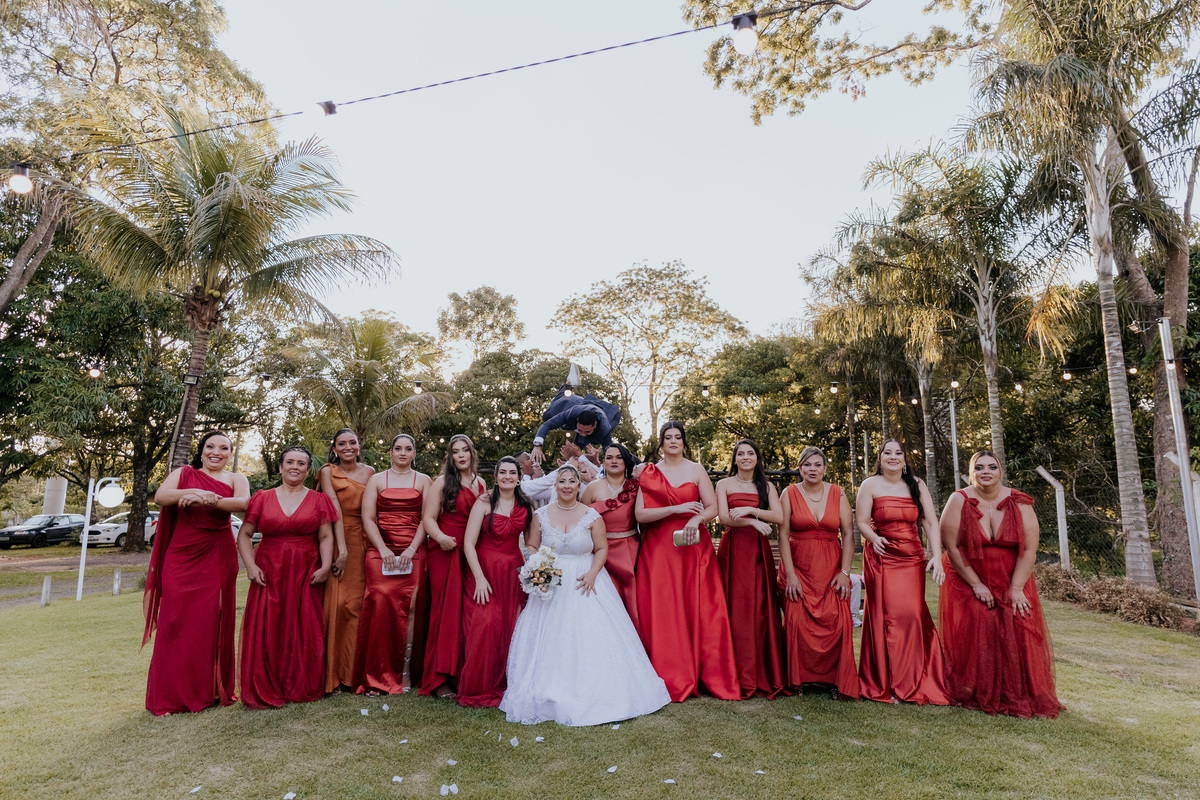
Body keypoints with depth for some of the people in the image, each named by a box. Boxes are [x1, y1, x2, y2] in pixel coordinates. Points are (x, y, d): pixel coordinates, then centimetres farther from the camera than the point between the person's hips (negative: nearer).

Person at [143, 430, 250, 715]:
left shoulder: (235, 479, 9)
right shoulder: (184, 473, 12)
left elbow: (243, 503, -12)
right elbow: (160, 496, -6)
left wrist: (208, 500, -26)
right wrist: (193, 492, -23)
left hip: (217, 557, 0)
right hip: (181, 555, 0)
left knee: (213, 622, 2)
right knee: (176, 620, -1)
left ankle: (211, 690, 14)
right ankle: (173, 694, 9)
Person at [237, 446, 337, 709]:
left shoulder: (318, 500, 8)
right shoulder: (262, 498, 8)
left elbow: (326, 537, 4)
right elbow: (244, 534, 8)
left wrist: (325, 566, -10)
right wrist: (250, 565, -5)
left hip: (306, 574, 0)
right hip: (269, 573, 0)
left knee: (305, 631, 0)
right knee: (266, 631, -1)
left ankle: (303, 688, 13)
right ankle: (265, 692, 12)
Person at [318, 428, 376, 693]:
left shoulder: (369, 472, 10)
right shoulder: (328, 472, 2)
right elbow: (335, 509, -8)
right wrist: (342, 549, -16)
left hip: (364, 541, 3)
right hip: (336, 540, -2)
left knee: (358, 602, 1)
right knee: (337, 603, -6)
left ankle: (353, 671, 13)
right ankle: (332, 674, 5)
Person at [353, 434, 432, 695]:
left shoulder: (424, 481, 12)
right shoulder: (377, 479, 12)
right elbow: (368, 519, 4)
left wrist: (412, 549, -8)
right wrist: (383, 549, -8)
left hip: (412, 553, 0)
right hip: (380, 552, 0)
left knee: (409, 607, -5)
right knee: (380, 604, -10)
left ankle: (405, 671, 3)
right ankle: (376, 676, -2)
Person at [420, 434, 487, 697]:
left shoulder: (481, 484, 14)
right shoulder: (442, 482, 0)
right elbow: (429, 518, -5)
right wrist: (441, 537, -23)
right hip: (445, 554, -4)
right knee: (446, 610, -3)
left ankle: (465, 673, 13)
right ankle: (440, 678, 6)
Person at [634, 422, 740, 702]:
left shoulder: (696, 470, 7)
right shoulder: (648, 473, 5)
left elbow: (713, 507, 1)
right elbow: (640, 514, -4)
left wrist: (696, 519, -20)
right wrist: (677, 508, -12)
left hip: (693, 546, 1)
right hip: (659, 549, 0)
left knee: (701, 609, -1)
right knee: (662, 612, -1)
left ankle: (711, 676, 11)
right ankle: (672, 680, 10)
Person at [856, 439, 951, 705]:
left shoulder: (916, 485, 6)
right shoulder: (870, 485, -1)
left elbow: (930, 523, 0)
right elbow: (862, 522, -5)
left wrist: (937, 556, -12)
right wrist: (874, 539, -26)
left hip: (912, 559, 2)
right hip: (881, 558, -2)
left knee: (912, 615, 0)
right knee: (885, 616, -2)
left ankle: (913, 681, 16)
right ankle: (886, 683, 9)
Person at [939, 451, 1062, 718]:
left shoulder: (1019, 503, -4)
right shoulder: (959, 501, -9)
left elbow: (1029, 549, -6)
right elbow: (951, 546, -11)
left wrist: (1016, 589, -12)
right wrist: (976, 585, -12)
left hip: (1012, 584, 2)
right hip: (968, 585, -2)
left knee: (1018, 638, -5)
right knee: (973, 639, -9)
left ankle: (1019, 698, 11)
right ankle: (975, 697, 6)